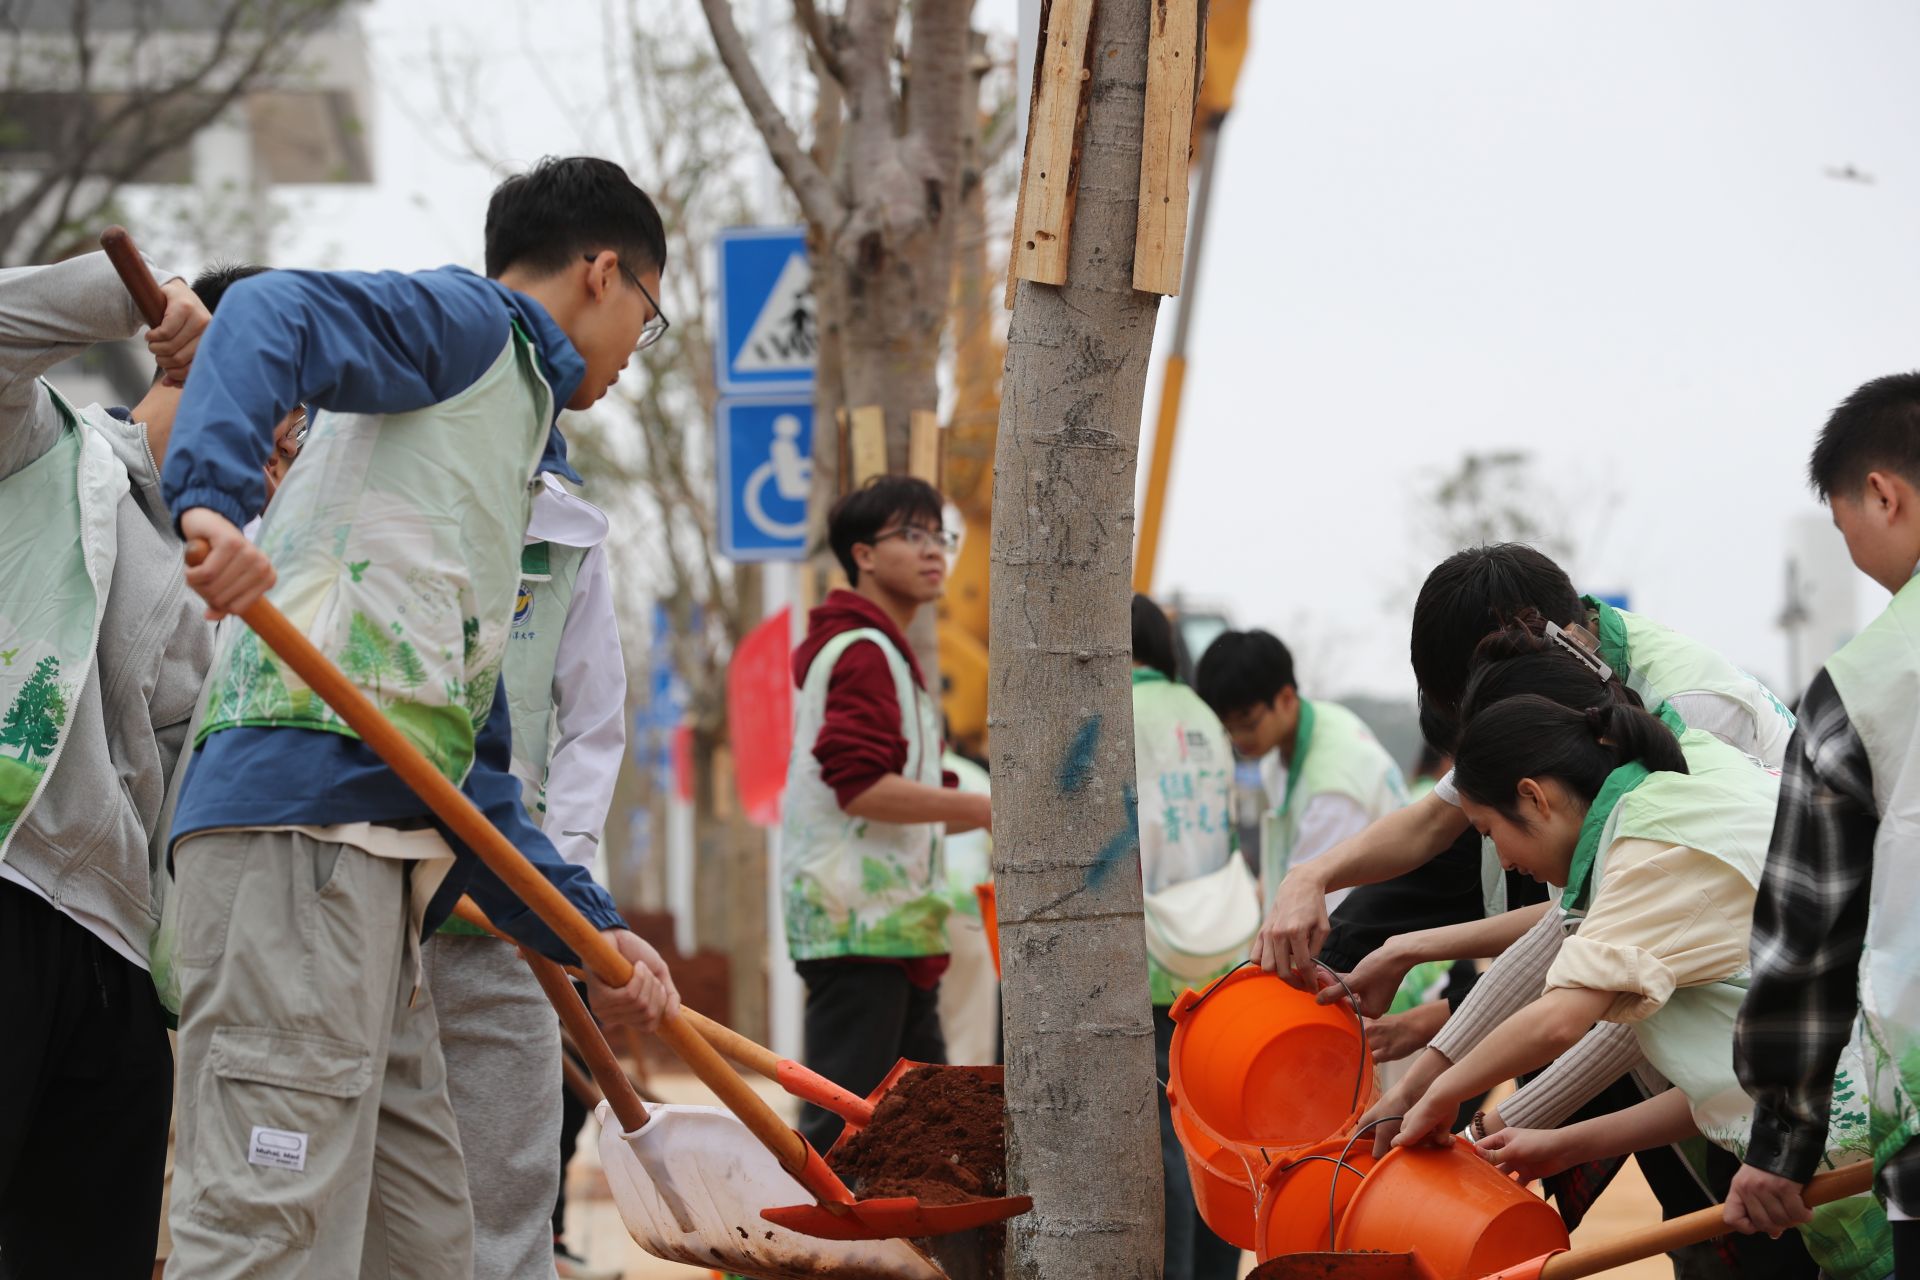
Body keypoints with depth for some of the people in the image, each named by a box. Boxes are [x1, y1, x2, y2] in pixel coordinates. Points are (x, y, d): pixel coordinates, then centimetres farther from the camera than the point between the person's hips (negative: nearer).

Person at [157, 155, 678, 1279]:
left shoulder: (509, 418, 33)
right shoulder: (470, 323, 8)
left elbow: (469, 760, 29)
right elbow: (276, 312, -15)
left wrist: (588, 930, 20)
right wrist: (214, 496, -32)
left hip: (382, 859, 10)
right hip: (306, 815, -10)